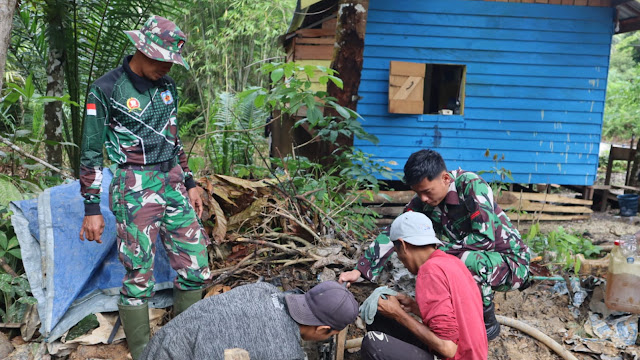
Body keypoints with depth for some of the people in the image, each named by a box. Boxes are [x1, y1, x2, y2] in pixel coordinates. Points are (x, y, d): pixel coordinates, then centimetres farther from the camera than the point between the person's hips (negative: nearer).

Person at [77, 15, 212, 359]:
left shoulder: (167, 87, 8)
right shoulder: (106, 89, -9)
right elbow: (91, 152, -6)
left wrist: (189, 184, 17)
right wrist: (91, 208, -6)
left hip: (173, 186, 6)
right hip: (135, 191, -6)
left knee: (195, 268, 6)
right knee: (139, 278, -1)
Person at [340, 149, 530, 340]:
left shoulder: (472, 185, -24)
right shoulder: (423, 202, -7)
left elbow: (485, 238, -31)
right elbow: (393, 233, -7)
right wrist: (359, 270, -16)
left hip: (511, 262, -6)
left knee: (468, 260, -35)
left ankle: (488, 323, -9)